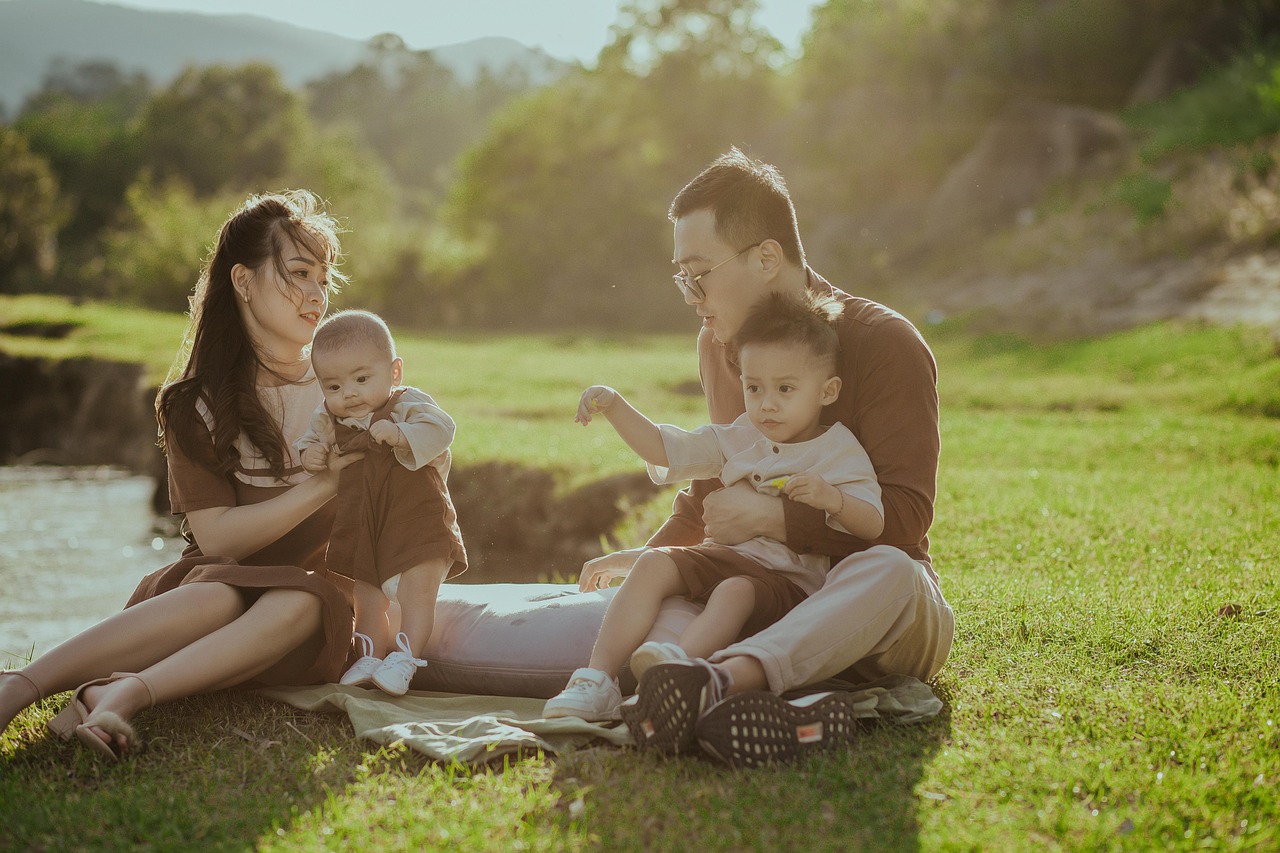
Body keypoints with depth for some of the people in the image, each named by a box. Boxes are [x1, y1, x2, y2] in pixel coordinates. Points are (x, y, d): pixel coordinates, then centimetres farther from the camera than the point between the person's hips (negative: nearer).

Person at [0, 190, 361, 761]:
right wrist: (323, 484, -19)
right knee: (220, 597, -39)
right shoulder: (199, 405, 0)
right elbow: (217, 537, -10)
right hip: (225, 580, -1)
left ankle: (124, 692, -47)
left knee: (297, 605, -37)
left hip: (320, 591, 1)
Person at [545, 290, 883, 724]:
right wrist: (614, 405, -4)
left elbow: (873, 525, -9)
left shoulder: (839, 452, 0)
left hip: (790, 579, -5)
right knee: (653, 564, -19)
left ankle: (682, 659, -62)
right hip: (724, 557, 5)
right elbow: (662, 447, 11)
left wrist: (832, 499, -29)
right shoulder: (739, 440, 14)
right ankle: (597, 679, -27)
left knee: (736, 591, -35)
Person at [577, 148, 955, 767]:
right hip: (769, 593, 6)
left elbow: (903, 517, -19)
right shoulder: (719, 343, 9)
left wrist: (771, 518, -23)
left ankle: (719, 681, -66)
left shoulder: (885, 344, -12)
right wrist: (652, 553, 26)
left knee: (887, 570, -41)